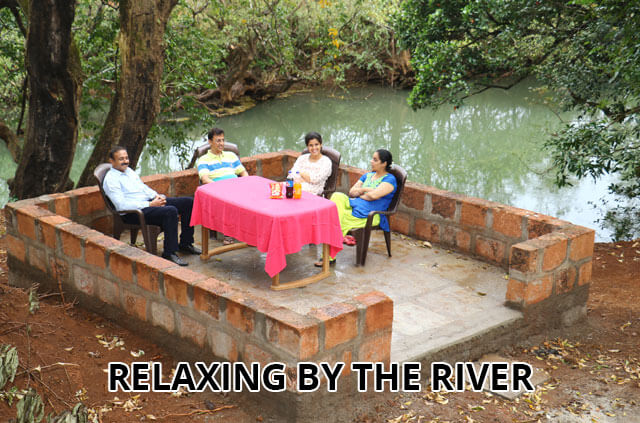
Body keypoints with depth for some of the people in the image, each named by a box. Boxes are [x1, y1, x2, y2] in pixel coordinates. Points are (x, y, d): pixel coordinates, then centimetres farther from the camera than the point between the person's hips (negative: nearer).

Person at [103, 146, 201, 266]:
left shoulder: (129, 171, 18)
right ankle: (169, 253, -26)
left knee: (188, 202, -2)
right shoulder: (111, 179, -10)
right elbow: (122, 205, -19)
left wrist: (156, 196, 2)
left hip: (149, 201, 9)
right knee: (171, 211, -34)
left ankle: (185, 244, 7)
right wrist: (150, 204, -20)